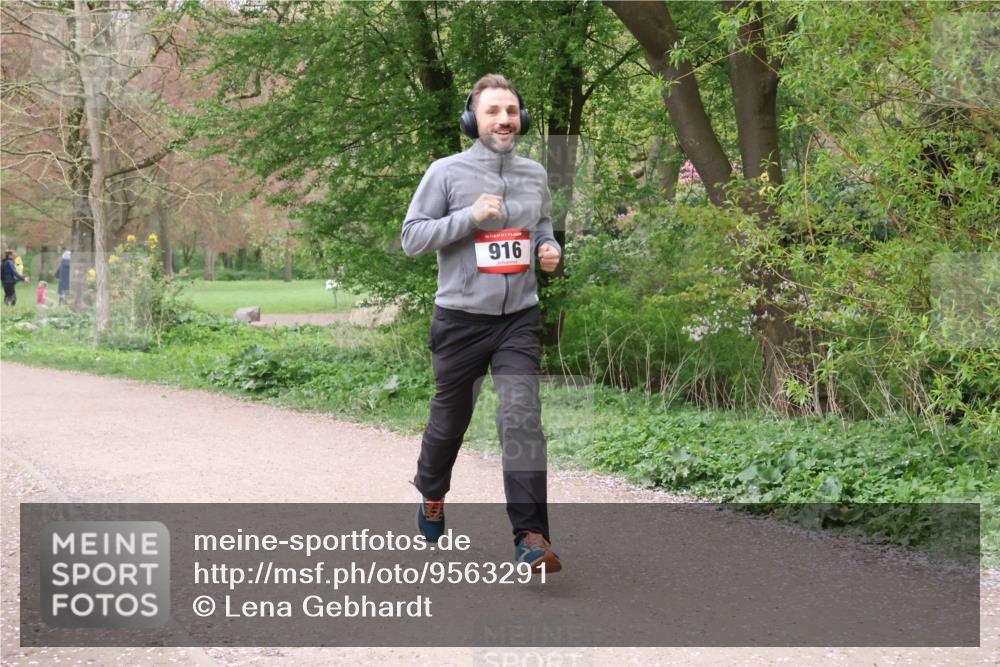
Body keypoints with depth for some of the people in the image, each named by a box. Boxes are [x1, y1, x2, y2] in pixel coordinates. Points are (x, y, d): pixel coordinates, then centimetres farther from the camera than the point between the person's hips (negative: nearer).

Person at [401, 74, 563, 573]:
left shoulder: (535, 174, 8)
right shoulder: (446, 172, -5)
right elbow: (411, 237, -7)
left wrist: (550, 248, 2)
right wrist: (471, 216, -18)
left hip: (520, 317, 2)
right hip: (461, 319, -2)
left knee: (521, 417, -14)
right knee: (450, 419, 14)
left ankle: (530, 535, -16)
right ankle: (432, 494, 44)